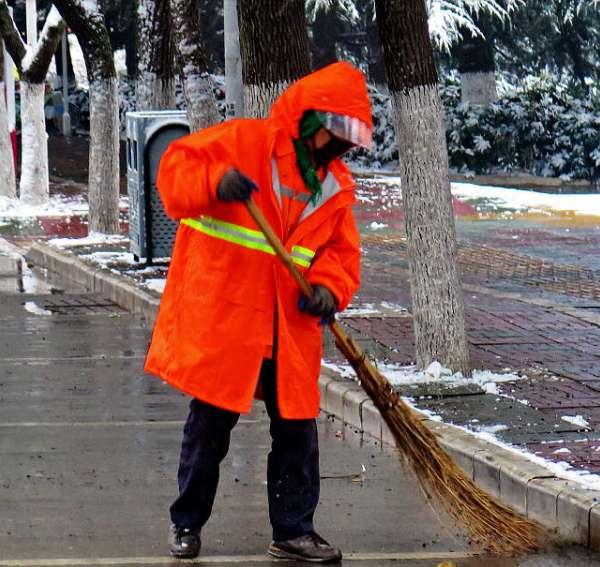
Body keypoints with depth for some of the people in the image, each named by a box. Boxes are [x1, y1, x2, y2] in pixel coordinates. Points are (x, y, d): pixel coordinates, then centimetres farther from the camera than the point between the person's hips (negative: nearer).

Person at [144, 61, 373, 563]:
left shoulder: (336, 185, 12)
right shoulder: (242, 141, -7)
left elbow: (341, 250, 13)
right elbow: (176, 166, -11)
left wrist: (329, 288, -7)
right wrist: (214, 183, -32)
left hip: (291, 329, 5)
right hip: (221, 319, -5)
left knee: (297, 427, 5)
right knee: (210, 426, 5)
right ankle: (187, 524, 21)